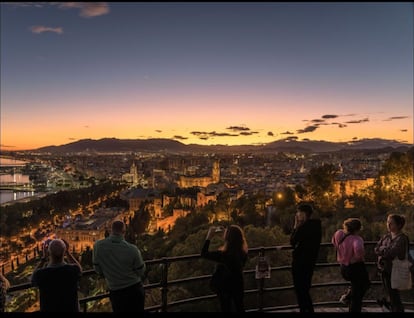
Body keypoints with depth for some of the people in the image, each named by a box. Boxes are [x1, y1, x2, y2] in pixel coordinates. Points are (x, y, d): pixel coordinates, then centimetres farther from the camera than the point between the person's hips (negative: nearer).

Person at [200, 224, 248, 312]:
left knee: (226, 308, 18)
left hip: (224, 286, -4)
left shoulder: (223, 255, -35)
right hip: (238, 284, 4)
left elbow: (204, 254, -21)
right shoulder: (242, 251, -19)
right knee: (240, 307, 23)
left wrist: (209, 236, -18)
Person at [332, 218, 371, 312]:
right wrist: (360, 257, -23)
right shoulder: (356, 239, -24)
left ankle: (347, 296, 24)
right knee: (357, 296, 8)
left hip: (344, 268, 8)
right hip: (356, 268, -8)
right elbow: (358, 249, -45)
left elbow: (333, 241, 16)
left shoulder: (339, 235, -4)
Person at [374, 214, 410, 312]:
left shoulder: (402, 239, -16)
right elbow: (376, 249, 2)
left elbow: (391, 253, -24)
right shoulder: (386, 236, 6)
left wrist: (381, 249, -9)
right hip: (384, 269, 6)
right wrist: (386, 249, -14)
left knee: (393, 294, 3)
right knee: (388, 293, 19)